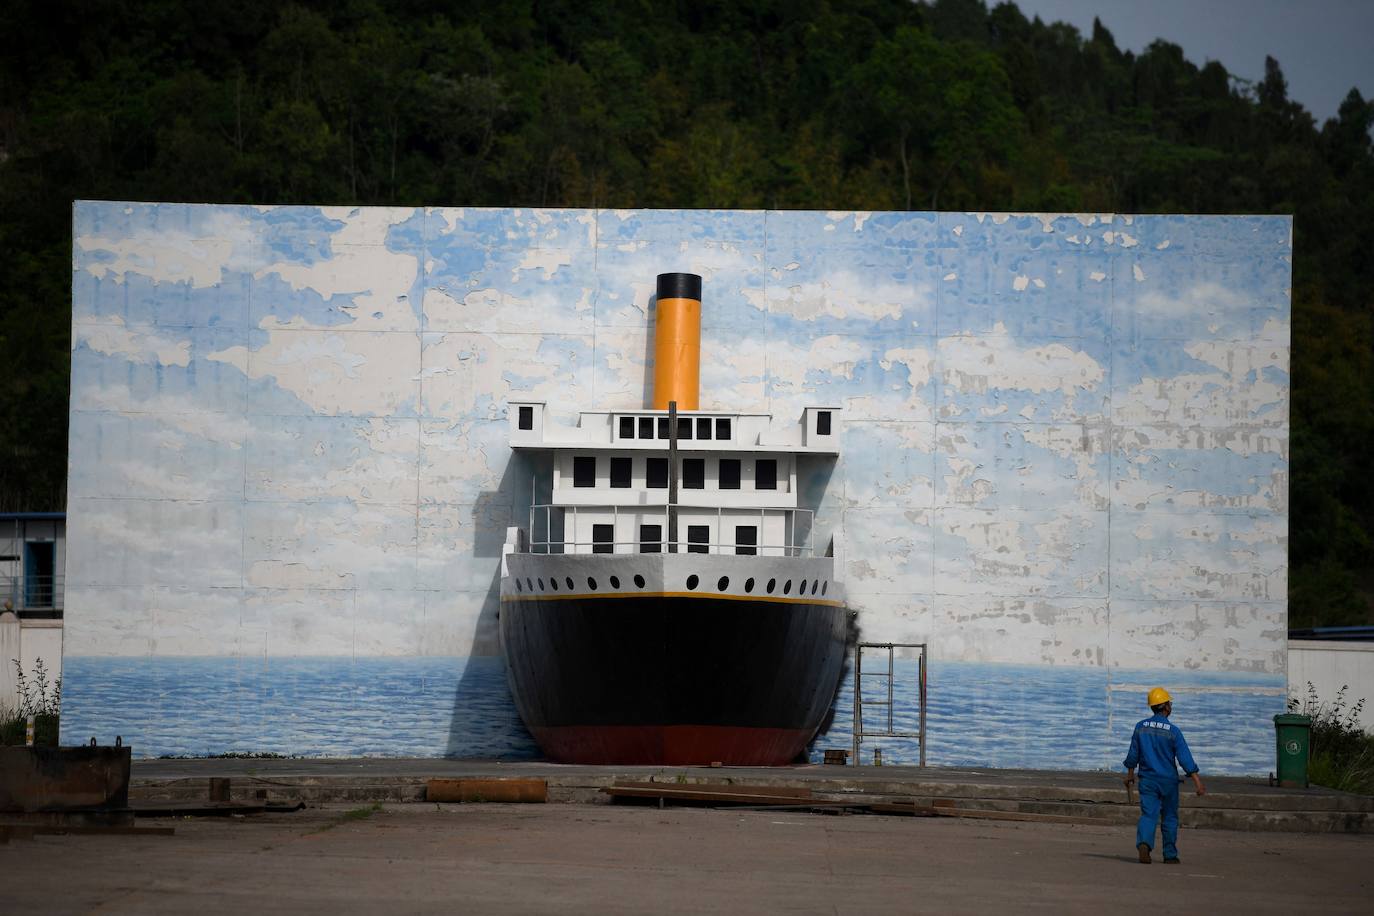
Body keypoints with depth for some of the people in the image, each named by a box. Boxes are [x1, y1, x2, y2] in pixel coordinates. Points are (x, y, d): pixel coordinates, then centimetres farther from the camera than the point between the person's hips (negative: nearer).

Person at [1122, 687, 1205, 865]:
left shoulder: (1141, 727, 0)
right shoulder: (1173, 731, -10)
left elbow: (1133, 754, 9)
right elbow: (1185, 759, -14)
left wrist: (1130, 773, 24)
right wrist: (1198, 783, -13)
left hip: (1147, 779, 2)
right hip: (1168, 780, -2)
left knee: (1148, 814, -4)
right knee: (1169, 817, 12)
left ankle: (1144, 843, -31)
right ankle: (1170, 855, 17)